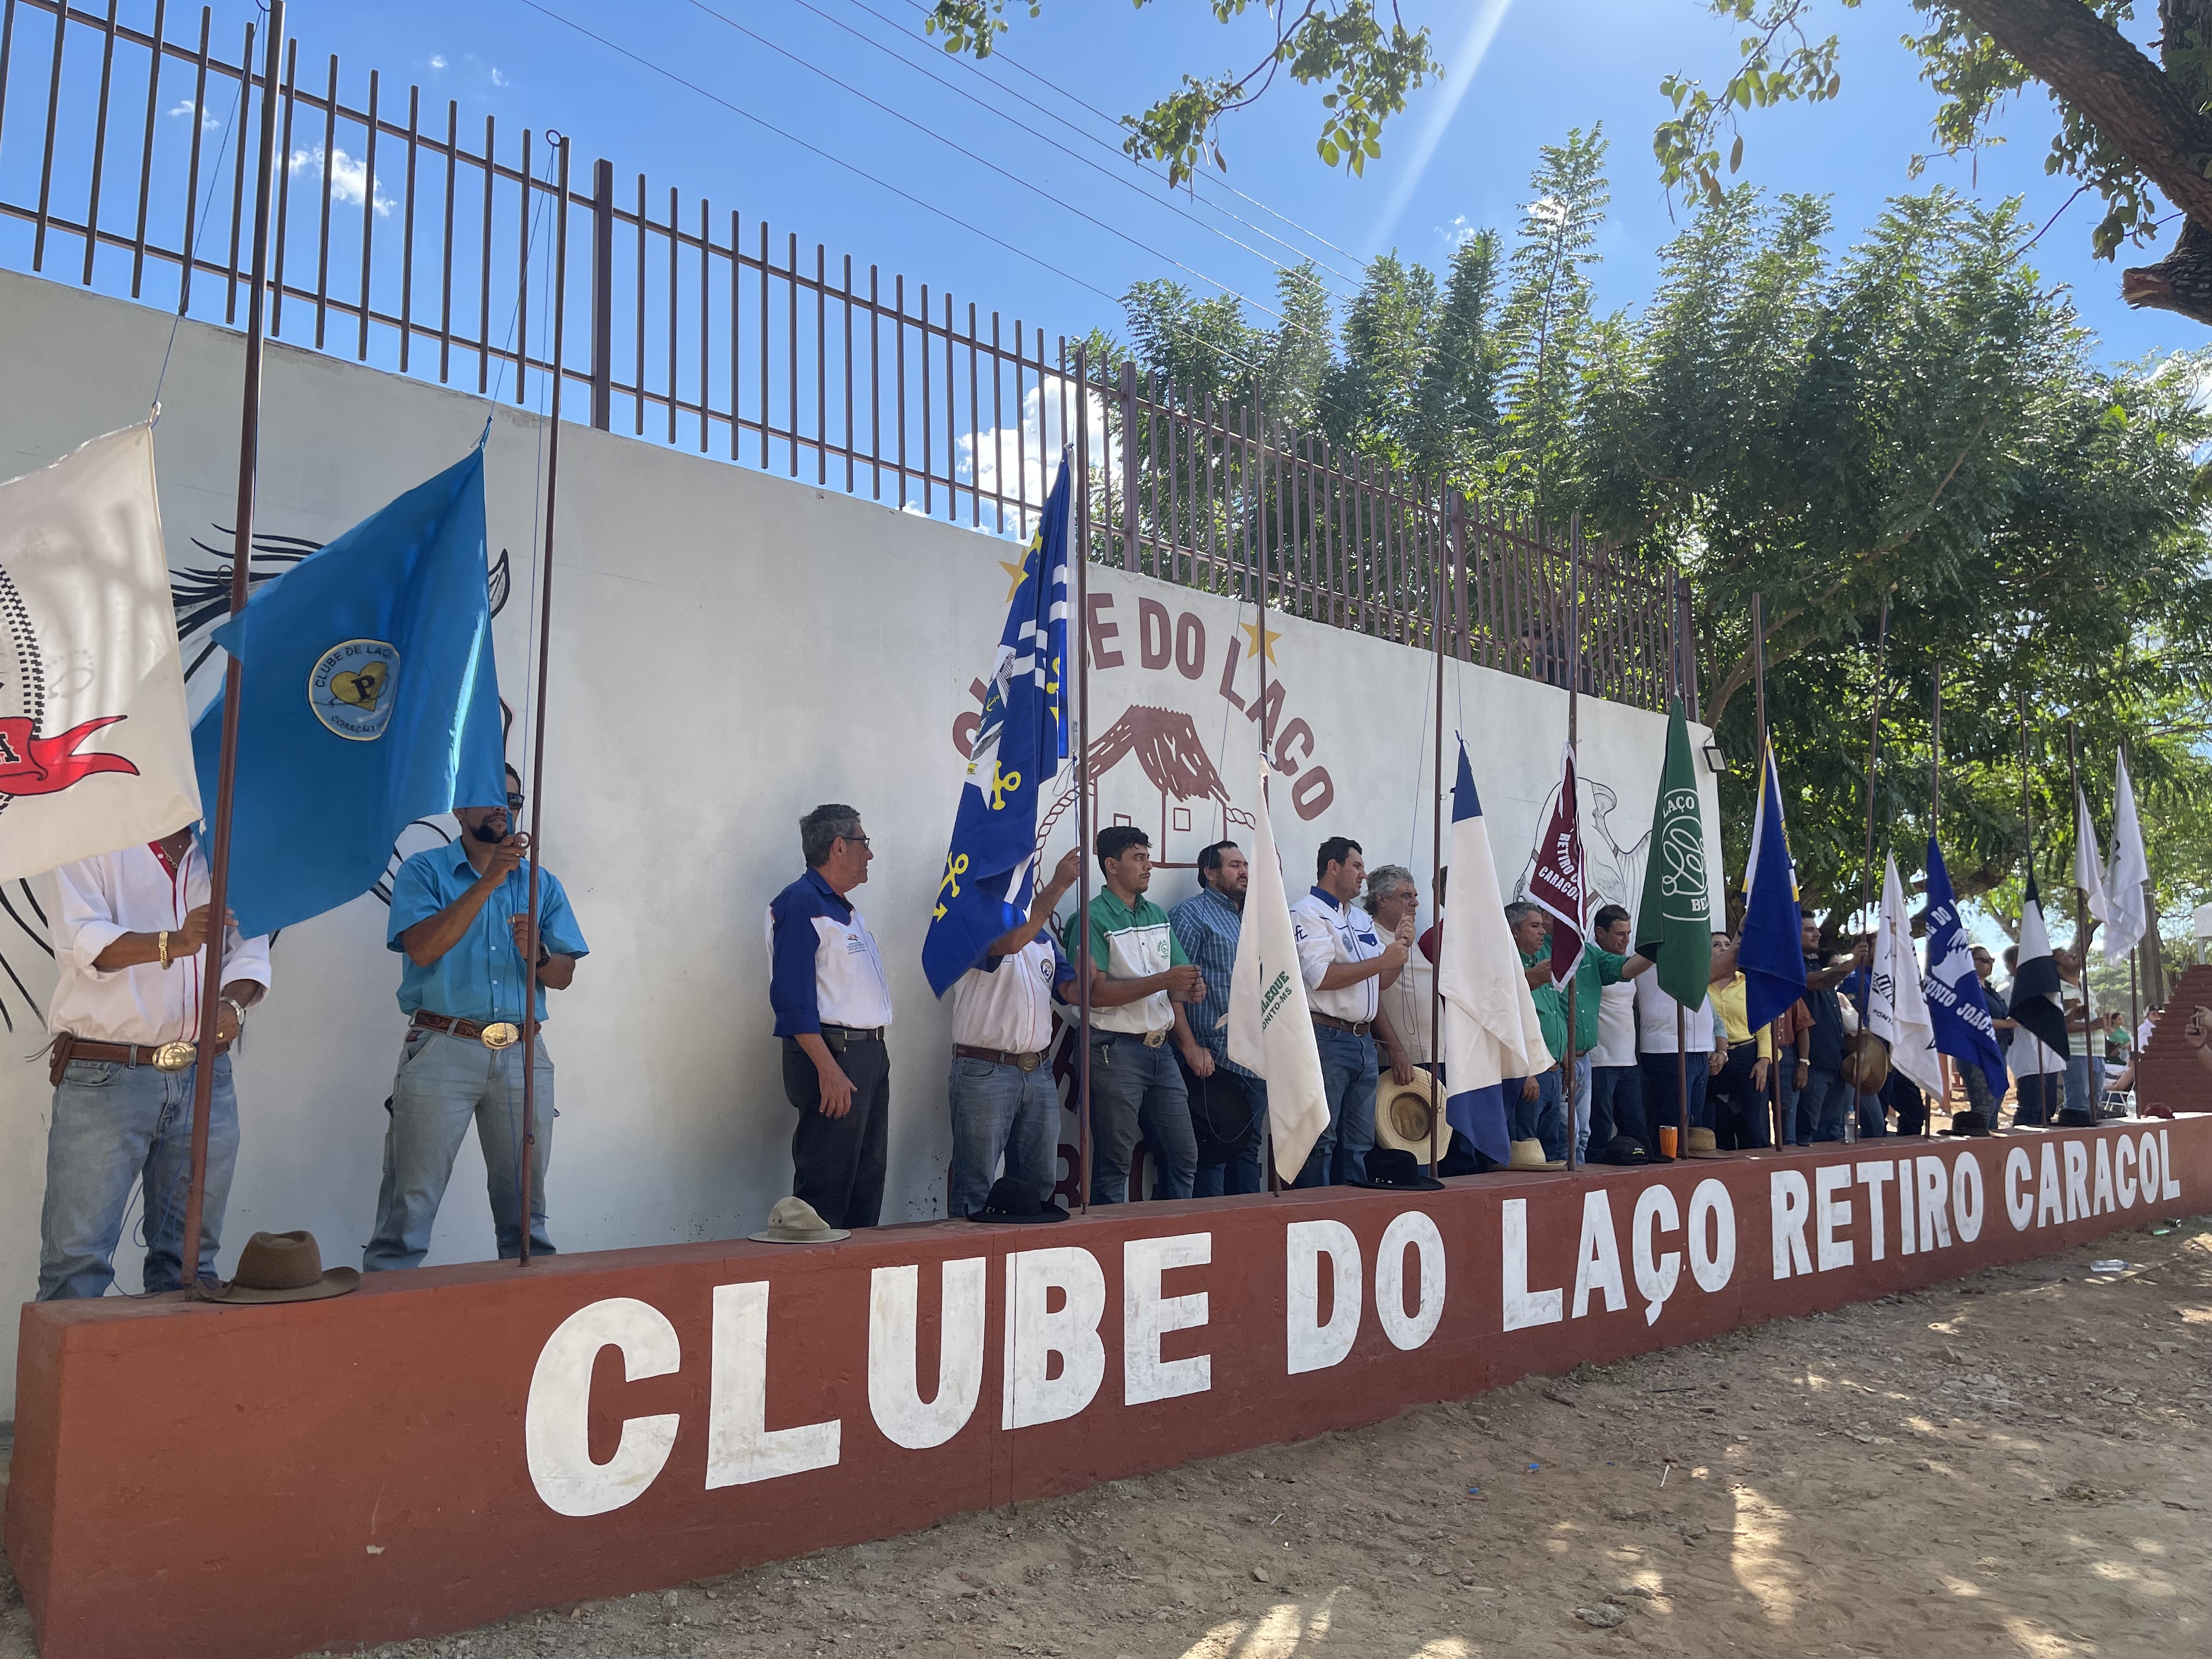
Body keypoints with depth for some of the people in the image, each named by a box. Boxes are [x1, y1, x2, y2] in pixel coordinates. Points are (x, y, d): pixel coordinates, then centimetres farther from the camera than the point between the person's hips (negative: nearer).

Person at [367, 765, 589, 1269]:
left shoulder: (542, 883, 15)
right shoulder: (424, 872, 4)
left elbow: (564, 976, 11)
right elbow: (422, 947, -13)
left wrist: (537, 955, -12)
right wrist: (488, 880, -18)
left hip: (523, 1055, 4)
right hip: (442, 1050, -3)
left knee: (526, 1204, 9)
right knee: (410, 1202, -4)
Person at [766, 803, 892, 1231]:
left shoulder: (848, 910, 19)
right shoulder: (800, 904, -11)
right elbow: (792, 997, -18)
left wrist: (875, 1053, 15)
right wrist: (828, 1069, -23)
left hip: (871, 1054, 10)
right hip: (832, 1053, -10)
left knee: (868, 1179, 13)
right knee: (826, 1184, -6)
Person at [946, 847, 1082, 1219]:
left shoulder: (1044, 937, 17)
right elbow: (1009, 942, -27)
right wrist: (1059, 885, -27)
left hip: (1039, 1073, 7)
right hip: (984, 1073, -7)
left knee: (1039, 1183, 11)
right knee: (976, 1188, -3)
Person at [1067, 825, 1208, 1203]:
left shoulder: (1158, 916, 15)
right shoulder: (1093, 920, -8)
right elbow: (1096, 992, -18)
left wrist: (1188, 1043, 4)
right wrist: (1162, 981, -20)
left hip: (1160, 1049, 7)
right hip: (1116, 1052, -7)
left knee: (1183, 1156, 10)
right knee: (1113, 1165, 0)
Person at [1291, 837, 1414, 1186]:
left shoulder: (1363, 919, 21)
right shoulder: (1308, 913, -5)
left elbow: (1381, 982, 23)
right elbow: (1321, 977, -18)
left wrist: (1400, 947, 6)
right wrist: (1383, 960, -13)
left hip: (1364, 1041, 8)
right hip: (1325, 1038, -8)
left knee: (1359, 1144, 11)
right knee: (1320, 1141, -6)